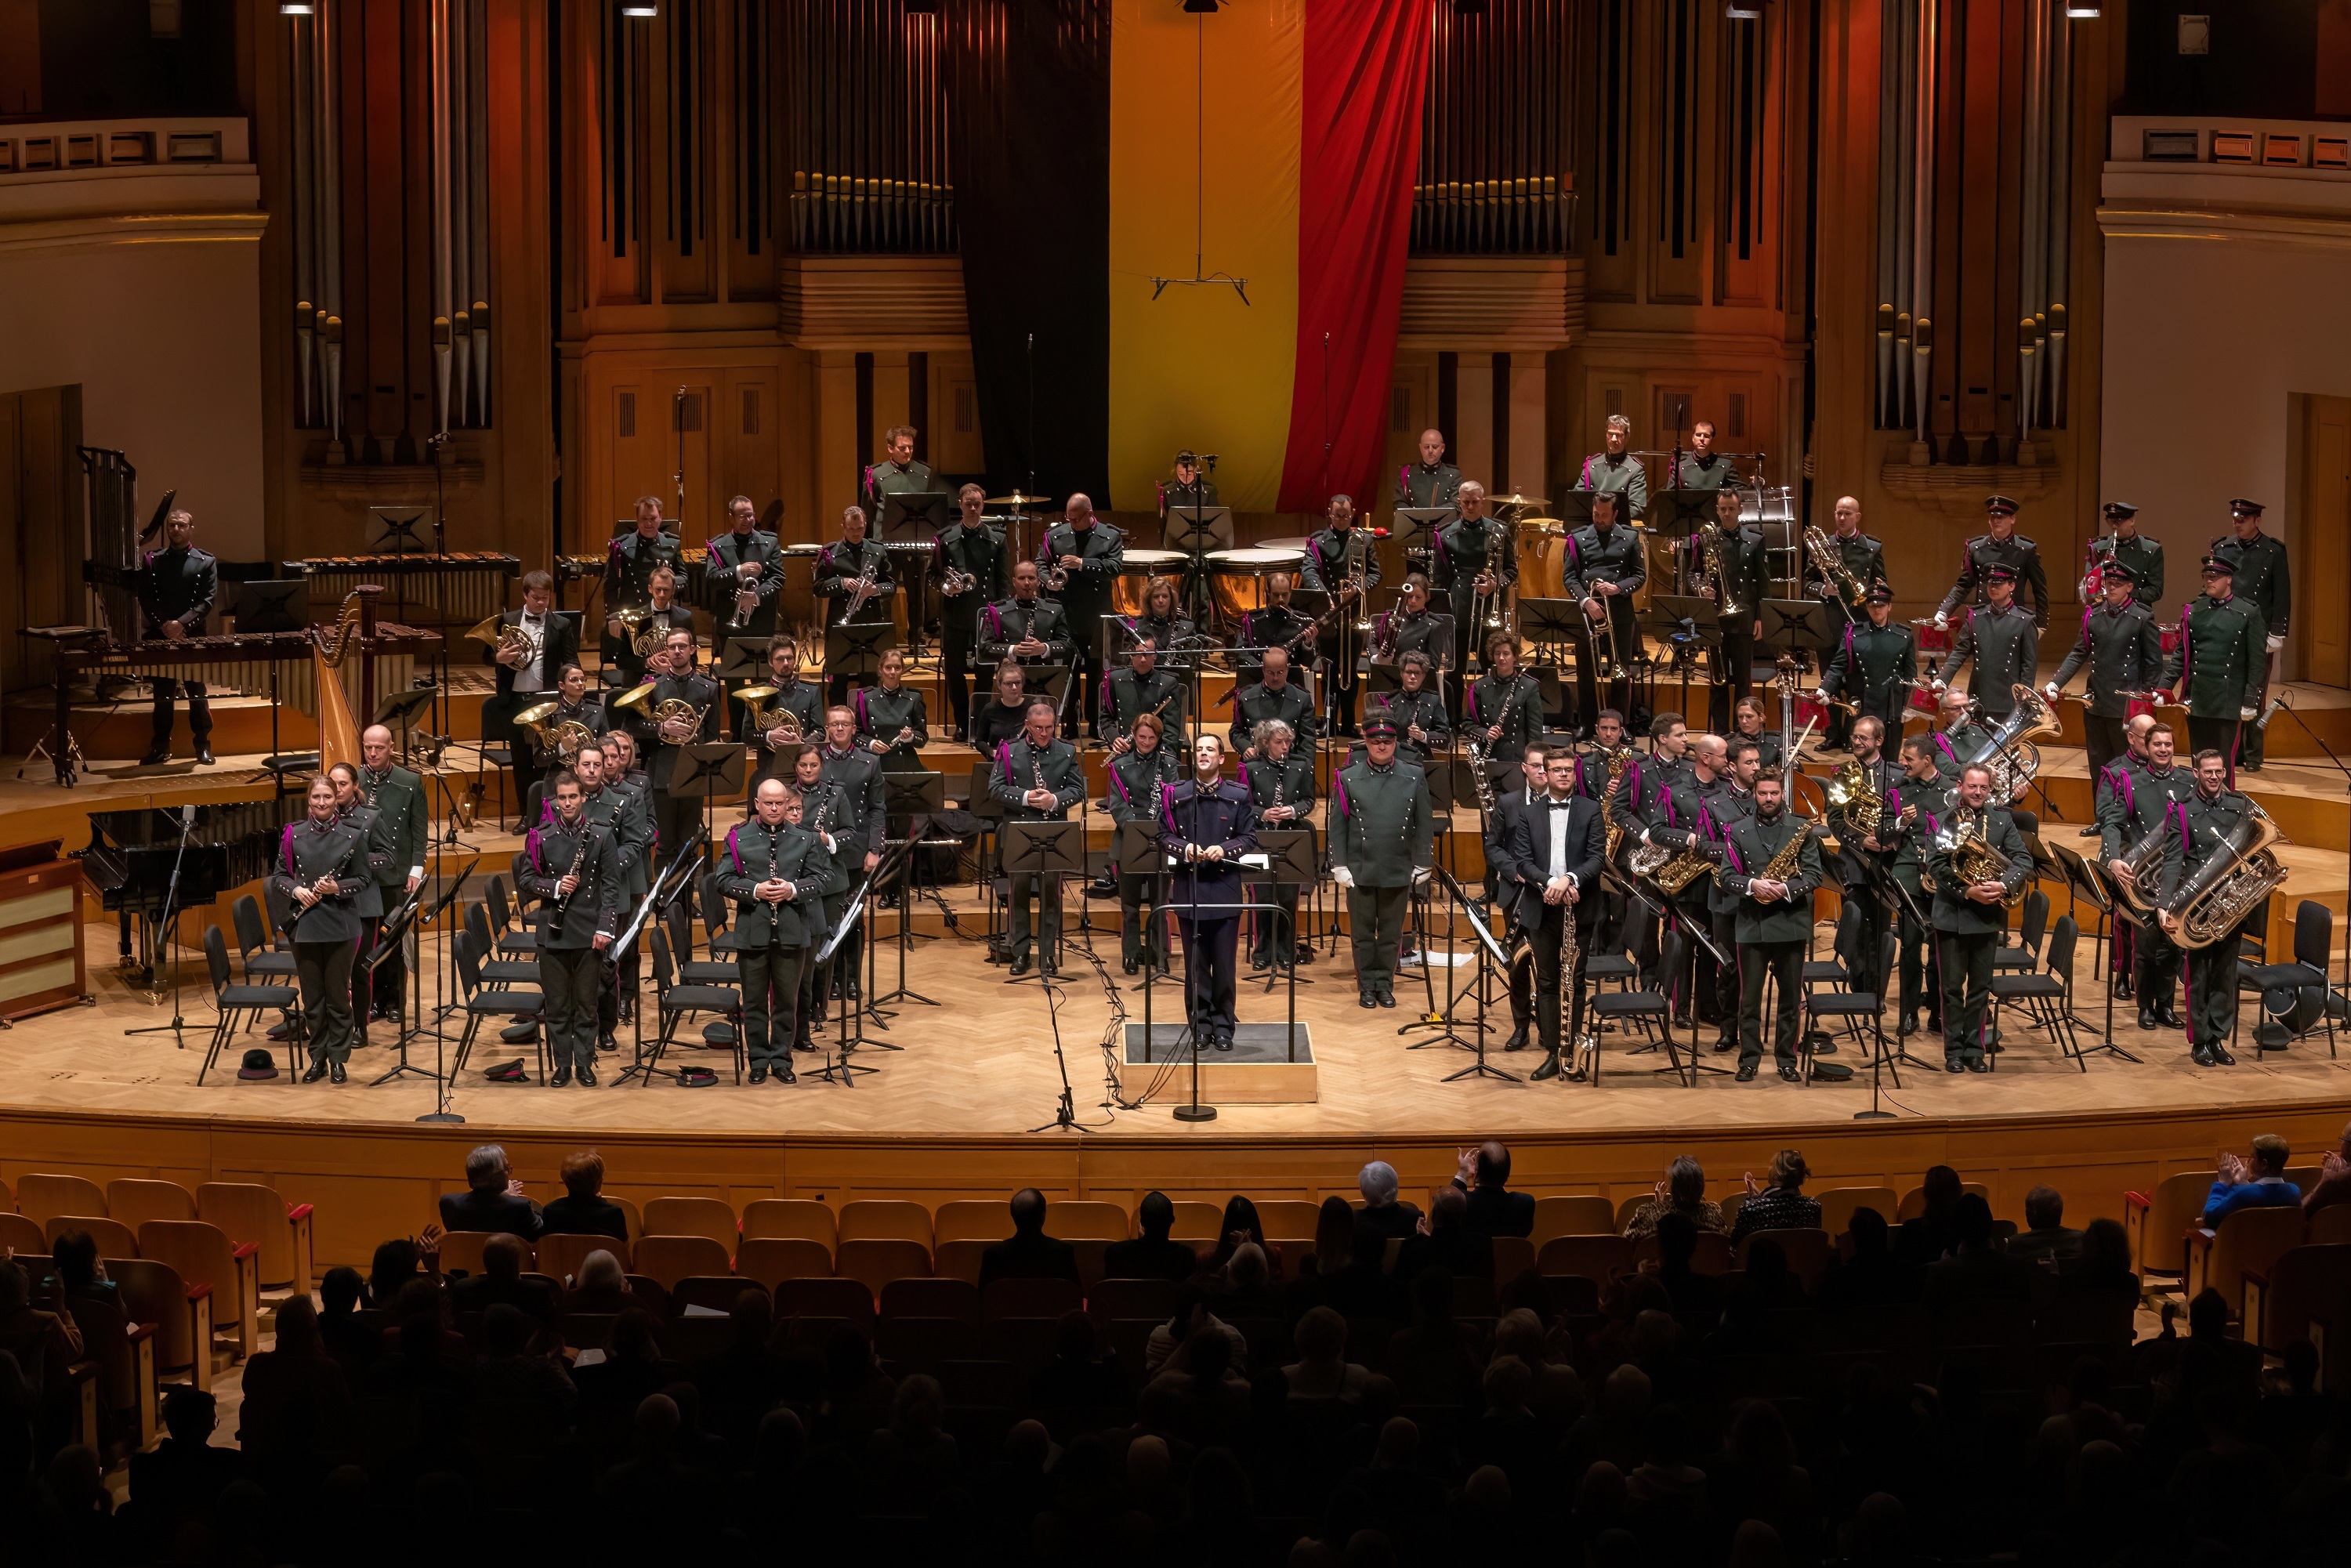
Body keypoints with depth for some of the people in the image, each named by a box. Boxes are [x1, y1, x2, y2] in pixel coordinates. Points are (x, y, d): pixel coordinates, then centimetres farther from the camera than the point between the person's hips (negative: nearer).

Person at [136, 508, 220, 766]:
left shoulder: (206, 562, 4)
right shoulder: (151, 560, 9)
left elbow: (208, 600, -4)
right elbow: (146, 598, 4)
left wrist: (182, 623, -17)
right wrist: (165, 626, -10)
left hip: (193, 636, -2)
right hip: (158, 637, 2)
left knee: (197, 693, 1)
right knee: (162, 693, 6)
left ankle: (203, 746, 9)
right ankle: (161, 747, 13)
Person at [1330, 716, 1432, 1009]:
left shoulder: (1415, 778, 2)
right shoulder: (1348, 779, 1)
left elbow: (1424, 826, 5)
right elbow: (1337, 826, 2)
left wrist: (1421, 866, 2)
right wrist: (1340, 866, -4)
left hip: (1398, 872, 0)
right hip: (1360, 871, 0)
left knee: (1391, 933, 8)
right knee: (1362, 933, 7)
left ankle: (1385, 985, 18)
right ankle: (1367, 987, 16)